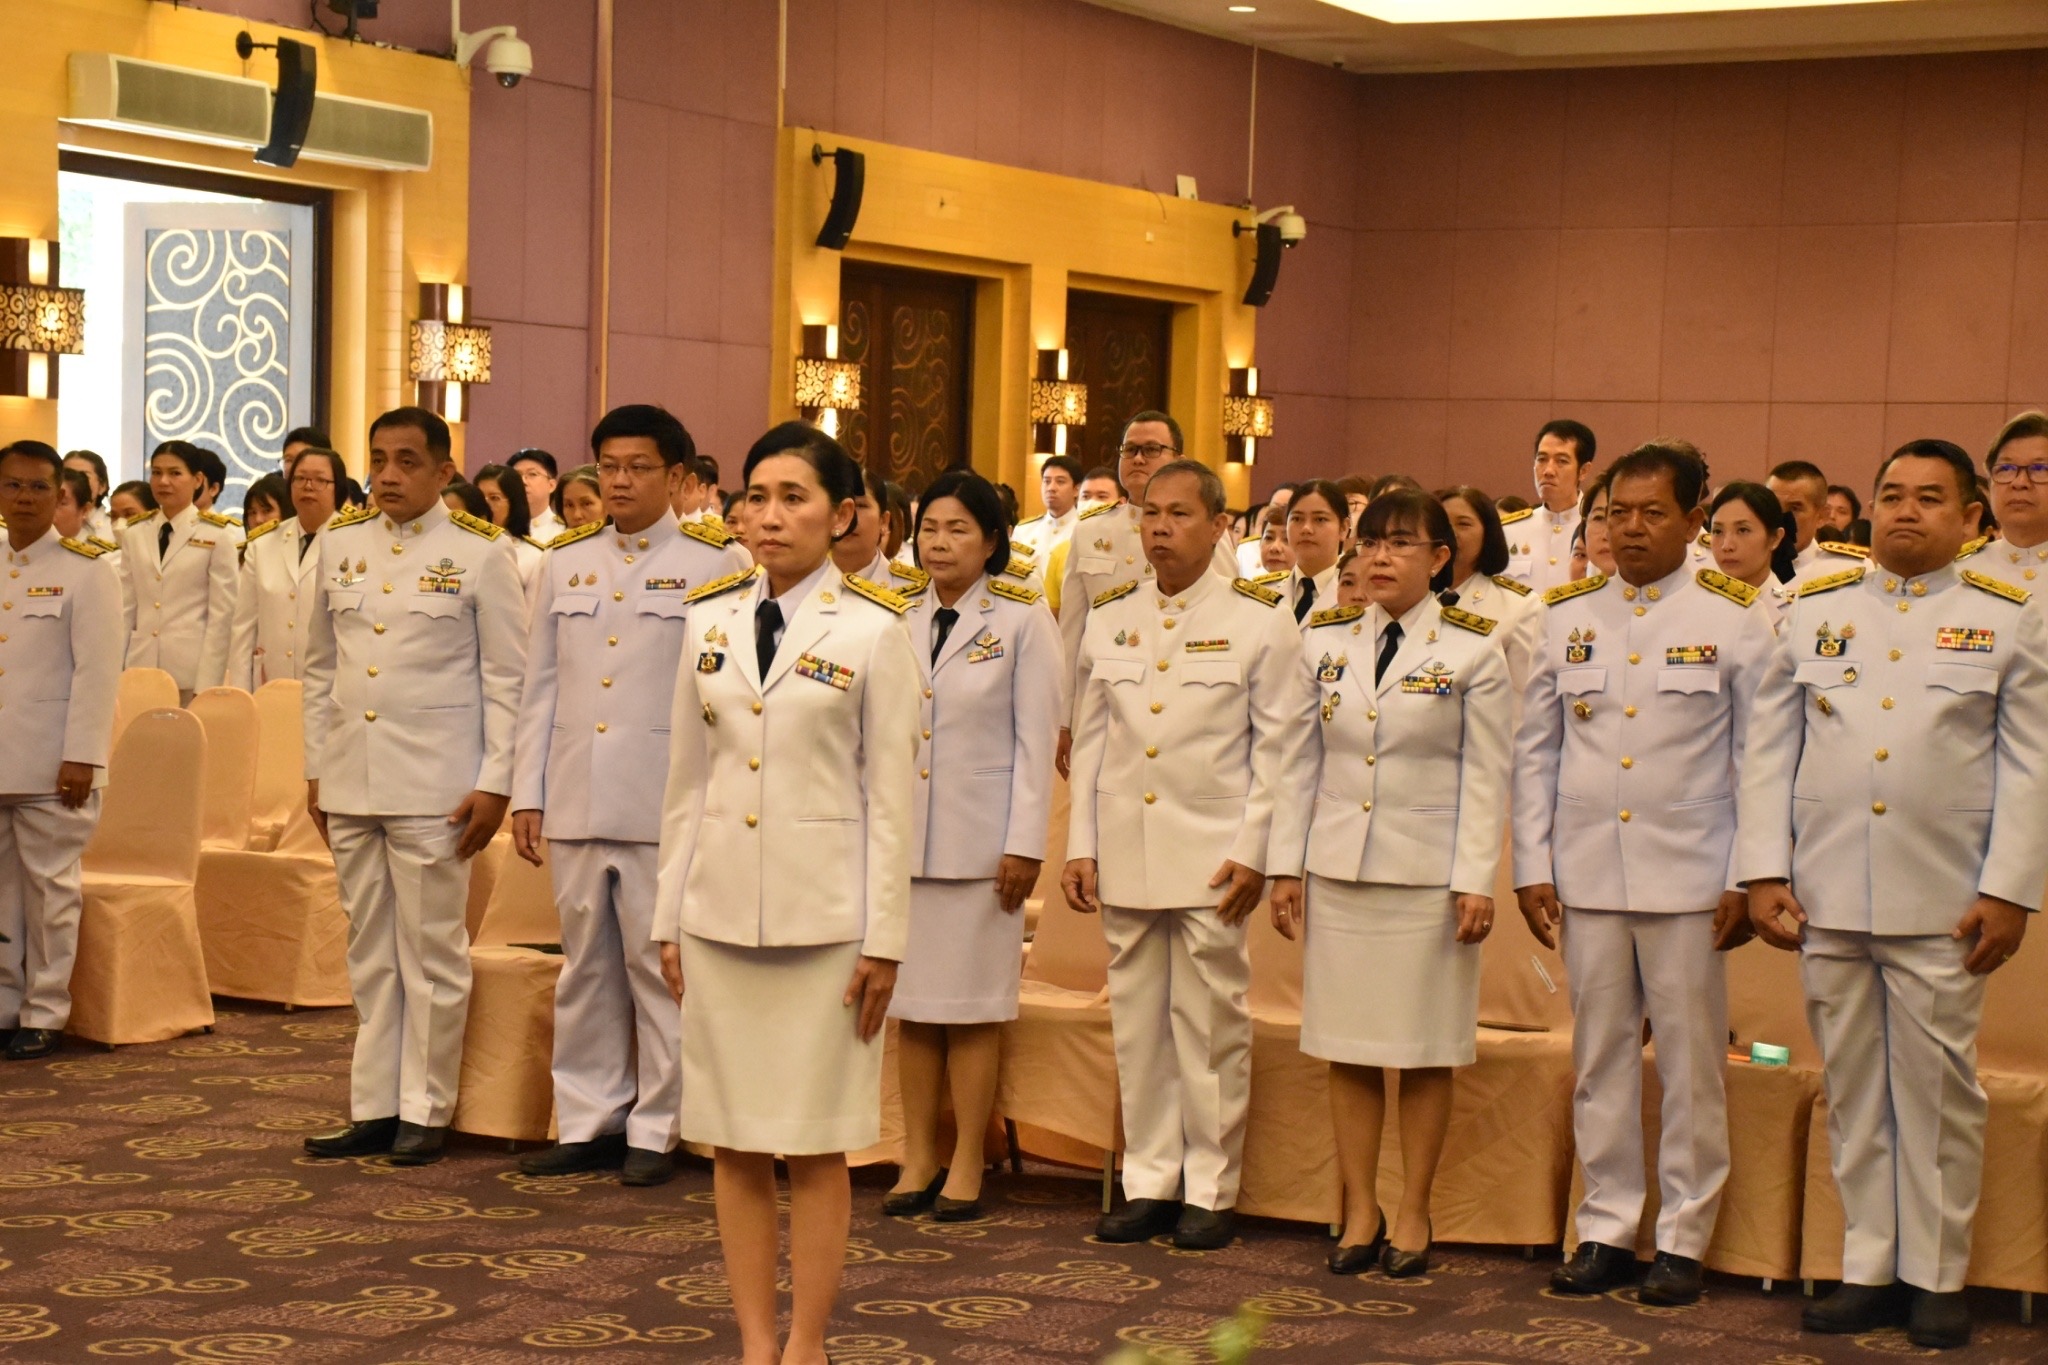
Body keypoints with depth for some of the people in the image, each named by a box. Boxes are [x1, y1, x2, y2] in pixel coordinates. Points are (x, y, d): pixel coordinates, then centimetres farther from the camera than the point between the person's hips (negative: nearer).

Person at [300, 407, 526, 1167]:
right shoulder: (340, 543, 9)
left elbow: (507, 677, -4)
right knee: (369, 954, 10)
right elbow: (321, 665, 15)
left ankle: (424, 1111, 9)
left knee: (431, 953, 1)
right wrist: (316, 768, 12)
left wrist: (495, 783, -9)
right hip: (351, 782, 5)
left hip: (434, 786, -5)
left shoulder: (478, 553, -4)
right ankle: (374, 1108, 16)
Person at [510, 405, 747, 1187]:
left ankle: (655, 1129, 10)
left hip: (667, 803, -4)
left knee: (660, 965, 1)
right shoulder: (566, 562, 12)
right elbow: (540, 685, 14)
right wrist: (527, 794, 10)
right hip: (576, 800, 4)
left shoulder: (712, 564, -2)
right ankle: (587, 1122, 18)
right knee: (586, 965, 10)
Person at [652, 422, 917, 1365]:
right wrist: (669, 916, 9)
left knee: (816, 1146, 2)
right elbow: (687, 780, 11)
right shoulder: (710, 618, 8)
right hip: (720, 913, 4)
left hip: (823, 917, -4)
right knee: (733, 1142, 7)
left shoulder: (872, 630, -4)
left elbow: (889, 793, -4)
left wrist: (884, 940, -6)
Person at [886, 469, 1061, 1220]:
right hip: (903, 836, 4)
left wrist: (1024, 845, -8)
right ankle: (918, 1158, 14)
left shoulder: (1022, 620, -3)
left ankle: (966, 1166, 8)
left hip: (980, 839, -4)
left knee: (971, 1008, 1)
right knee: (912, 1003, 6)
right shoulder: (902, 620, 9)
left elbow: (1036, 738, -4)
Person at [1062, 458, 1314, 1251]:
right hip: (1124, 852, 4)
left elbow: (1282, 746, -3)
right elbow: (1089, 738, 13)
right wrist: (1080, 847, 7)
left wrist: (1256, 853, -9)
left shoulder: (1258, 620, -1)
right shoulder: (1109, 618, 10)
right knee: (1137, 1022, 8)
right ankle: (1148, 1181, 16)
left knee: (1209, 1023, 0)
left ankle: (1209, 1189, 9)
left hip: (1212, 856, -4)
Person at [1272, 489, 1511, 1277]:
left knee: (1424, 1050, 3)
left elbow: (1486, 776, -2)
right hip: (1338, 868, 3)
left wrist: (1476, 880, -9)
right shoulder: (1324, 643, 8)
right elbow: (1304, 762, 11)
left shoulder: (1474, 650, -1)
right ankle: (1360, 1213, 14)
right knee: (1346, 1047, 5)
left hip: (1429, 874, -3)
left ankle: (1413, 1214, 14)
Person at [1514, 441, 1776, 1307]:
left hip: (1689, 878, -3)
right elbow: (1536, 749, 12)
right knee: (1600, 1059, 8)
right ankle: (1606, 1229, 16)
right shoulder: (1568, 617, 8)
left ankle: (1683, 1240, 11)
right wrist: (1532, 865, 6)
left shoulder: (1733, 620, 0)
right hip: (1587, 876, 3)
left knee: (1690, 1063, 2)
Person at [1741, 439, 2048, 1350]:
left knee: (1936, 1088, 2)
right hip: (1827, 896, 2)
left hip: (1942, 902, -2)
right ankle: (1870, 1269, 17)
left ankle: (1937, 1277, 12)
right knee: (1852, 1089, 8)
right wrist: (1764, 873, 1)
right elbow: (1770, 751, 9)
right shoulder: (1814, 610, 9)